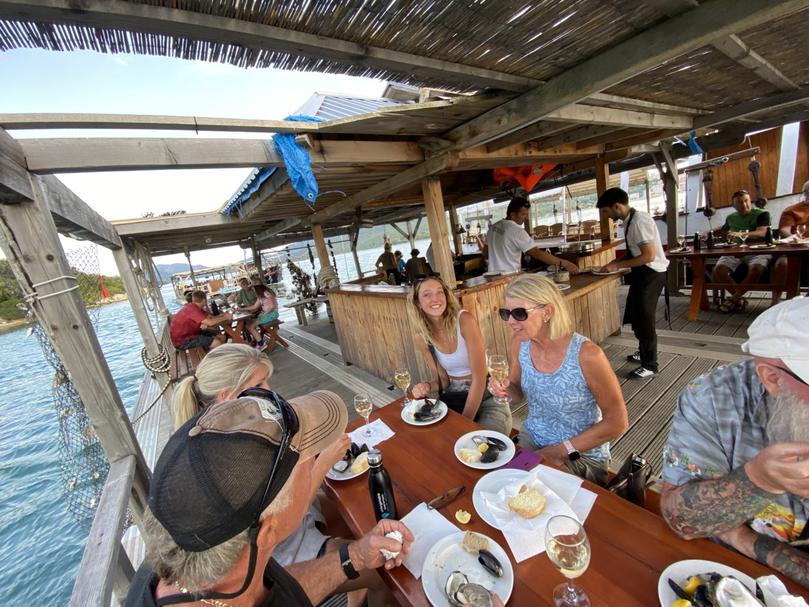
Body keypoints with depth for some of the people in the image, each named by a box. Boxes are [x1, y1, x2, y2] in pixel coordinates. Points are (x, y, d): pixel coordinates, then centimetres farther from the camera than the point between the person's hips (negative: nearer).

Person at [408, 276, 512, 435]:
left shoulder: (465, 320, -20)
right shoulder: (422, 338, -4)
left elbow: (479, 378, -20)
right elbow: (442, 379, 6)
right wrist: (427, 386, -16)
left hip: (487, 399, -4)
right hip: (453, 400, 4)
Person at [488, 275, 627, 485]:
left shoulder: (586, 354, -26)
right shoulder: (520, 343, -10)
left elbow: (617, 422, -16)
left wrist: (563, 451, -17)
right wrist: (505, 389, -17)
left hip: (581, 457, -4)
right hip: (531, 440, 5)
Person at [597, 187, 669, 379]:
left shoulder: (639, 221, -23)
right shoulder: (629, 221, 5)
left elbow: (649, 256, -26)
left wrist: (618, 265, -20)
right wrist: (617, 262, 4)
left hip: (651, 274, -9)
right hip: (642, 273, 9)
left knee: (644, 318, 1)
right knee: (635, 315, 21)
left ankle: (650, 365, 17)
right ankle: (643, 352, 41)